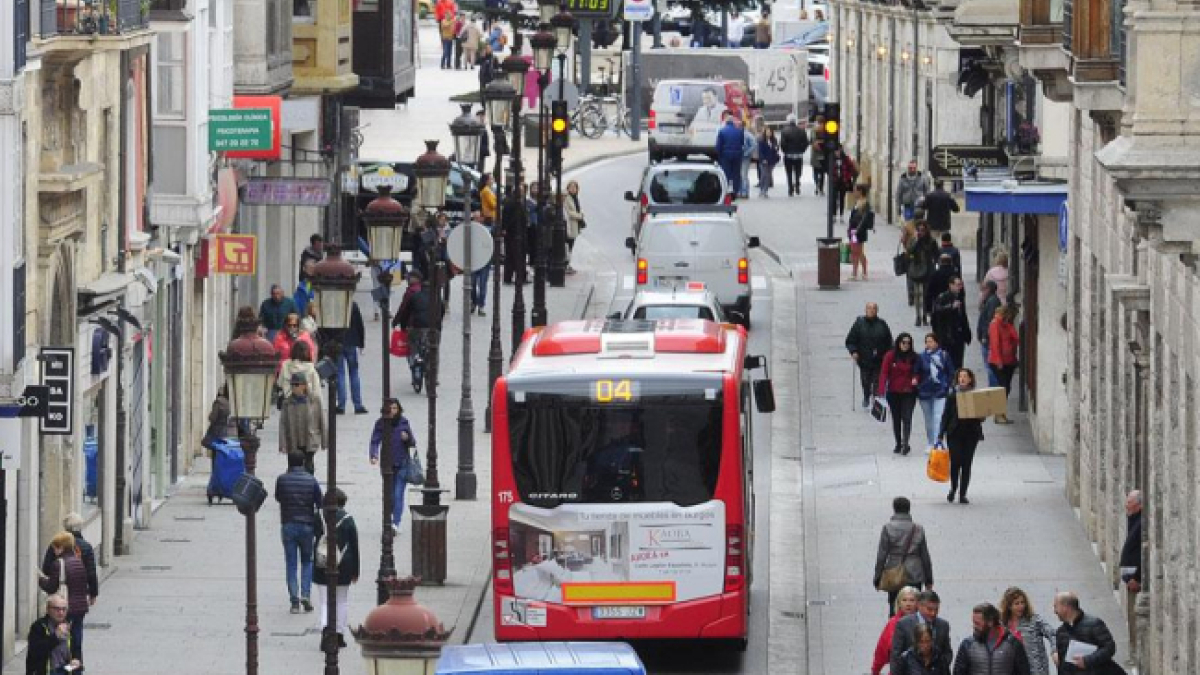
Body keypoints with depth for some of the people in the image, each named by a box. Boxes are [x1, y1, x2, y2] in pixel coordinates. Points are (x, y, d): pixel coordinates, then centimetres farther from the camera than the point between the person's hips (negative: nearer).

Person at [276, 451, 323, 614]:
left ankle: (294, 601, 0)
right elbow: (320, 504, 0)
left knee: (291, 564, 5)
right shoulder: (311, 481, -4)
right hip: (307, 526, 0)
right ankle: (306, 594, -2)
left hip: (288, 526, 0)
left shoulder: (282, 480, -5)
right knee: (307, 562, 15)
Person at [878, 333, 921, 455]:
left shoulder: (914, 357, 0)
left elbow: (918, 372, 11)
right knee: (896, 418, 11)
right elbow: (884, 373, -6)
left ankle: (905, 443, -20)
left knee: (906, 418, -13)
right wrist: (881, 390, -15)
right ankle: (898, 444, 23)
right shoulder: (890, 356, -4)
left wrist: (916, 379, -12)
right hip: (893, 393, 1)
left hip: (908, 393, -1)